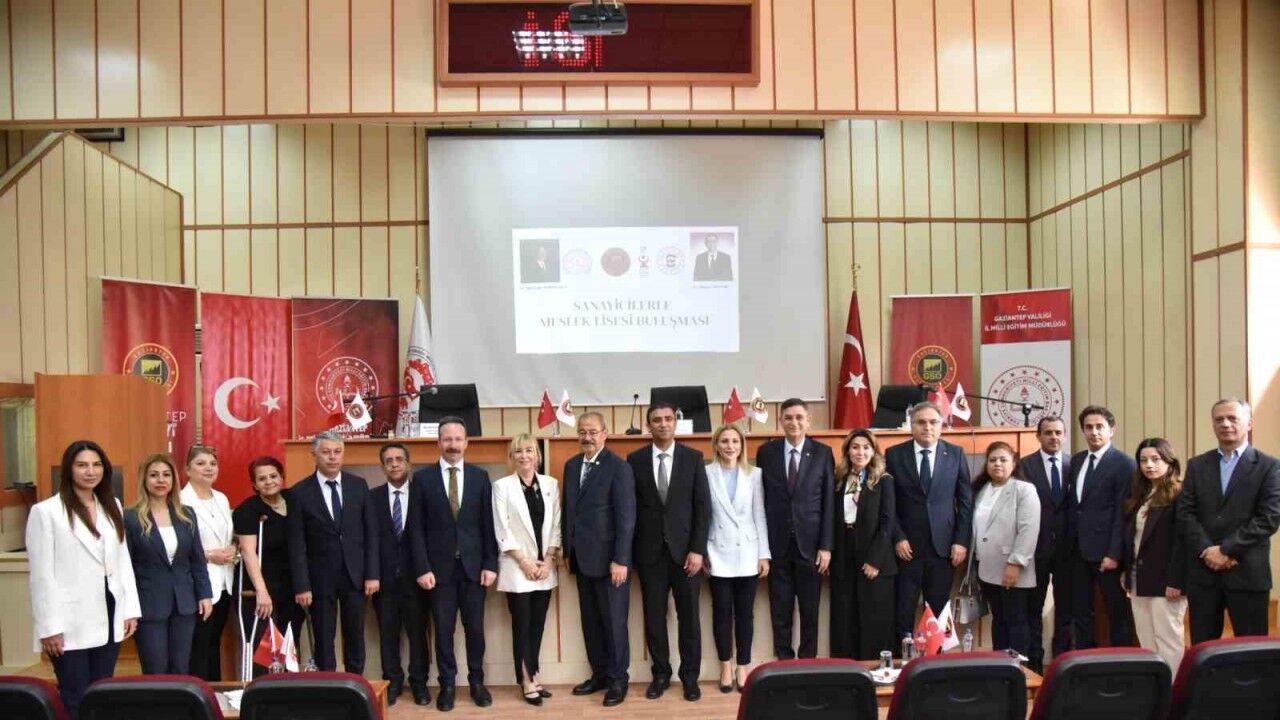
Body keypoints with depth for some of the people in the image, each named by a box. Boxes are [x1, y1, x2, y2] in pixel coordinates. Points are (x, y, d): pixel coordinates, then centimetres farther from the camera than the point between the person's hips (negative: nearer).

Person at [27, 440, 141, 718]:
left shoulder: (113, 506, 11)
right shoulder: (45, 511, -6)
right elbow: (42, 574, -8)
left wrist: (130, 609, 7)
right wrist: (49, 627, -11)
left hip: (109, 615, 5)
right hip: (71, 622, -5)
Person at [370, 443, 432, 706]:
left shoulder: (422, 494, 0)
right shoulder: (372, 496, 2)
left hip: (414, 576, -1)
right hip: (384, 576, 1)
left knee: (417, 632, 7)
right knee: (387, 633, 10)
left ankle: (419, 682, 20)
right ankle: (392, 681, 23)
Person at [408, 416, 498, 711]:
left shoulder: (480, 476, 3)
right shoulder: (423, 477, 0)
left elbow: (488, 524, 3)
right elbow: (418, 528, -1)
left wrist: (490, 564, -2)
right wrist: (423, 568, -7)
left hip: (474, 565, 1)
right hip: (439, 567, -1)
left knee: (475, 628, 8)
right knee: (443, 629, 6)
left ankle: (476, 681, 24)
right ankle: (447, 684, 21)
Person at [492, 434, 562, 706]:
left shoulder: (550, 484, 4)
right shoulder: (502, 486, -4)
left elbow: (556, 526, 5)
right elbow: (502, 531, -6)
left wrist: (548, 560, -5)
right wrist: (524, 562, -10)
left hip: (545, 567, 3)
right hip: (517, 568, -3)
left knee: (538, 624, 8)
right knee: (522, 624, 2)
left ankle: (532, 675, 19)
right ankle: (527, 681, 11)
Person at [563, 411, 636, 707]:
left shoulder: (618, 467, -11)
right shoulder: (572, 465, 9)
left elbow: (626, 517, -14)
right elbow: (568, 509, 12)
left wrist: (620, 560, -17)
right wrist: (568, 550, 9)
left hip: (609, 559, -6)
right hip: (582, 558, 6)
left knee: (613, 621, 4)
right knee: (590, 621, 13)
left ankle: (618, 679, 18)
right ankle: (599, 673, 26)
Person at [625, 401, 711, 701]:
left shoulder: (693, 457, 1)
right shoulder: (635, 460, 2)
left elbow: (703, 506, -1)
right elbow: (630, 508, 3)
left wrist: (697, 549, -8)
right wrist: (630, 551, -1)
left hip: (684, 549, 0)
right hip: (650, 551, 1)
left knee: (688, 615, 6)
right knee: (654, 616, 7)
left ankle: (690, 676, 19)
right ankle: (661, 674, 22)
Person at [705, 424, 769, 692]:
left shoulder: (754, 474, 2)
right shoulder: (706, 473, -2)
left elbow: (760, 515, 2)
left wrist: (764, 554, 0)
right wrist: (701, 551, -5)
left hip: (748, 553, 1)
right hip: (719, 553, -1)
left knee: (745, 612, 6)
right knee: (722, 611, 6)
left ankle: (743, 666, 17)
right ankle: (726, 667, 18)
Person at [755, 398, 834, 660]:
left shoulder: (822, 453, 0)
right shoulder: (766, 452, 2)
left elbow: (828, 503, -1)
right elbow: (760, 499, 4)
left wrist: (826, 546, -6)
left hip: (810, 543, 0)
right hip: (777, 544, 1)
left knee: (810, 611, 8)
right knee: (780, 611, 7)